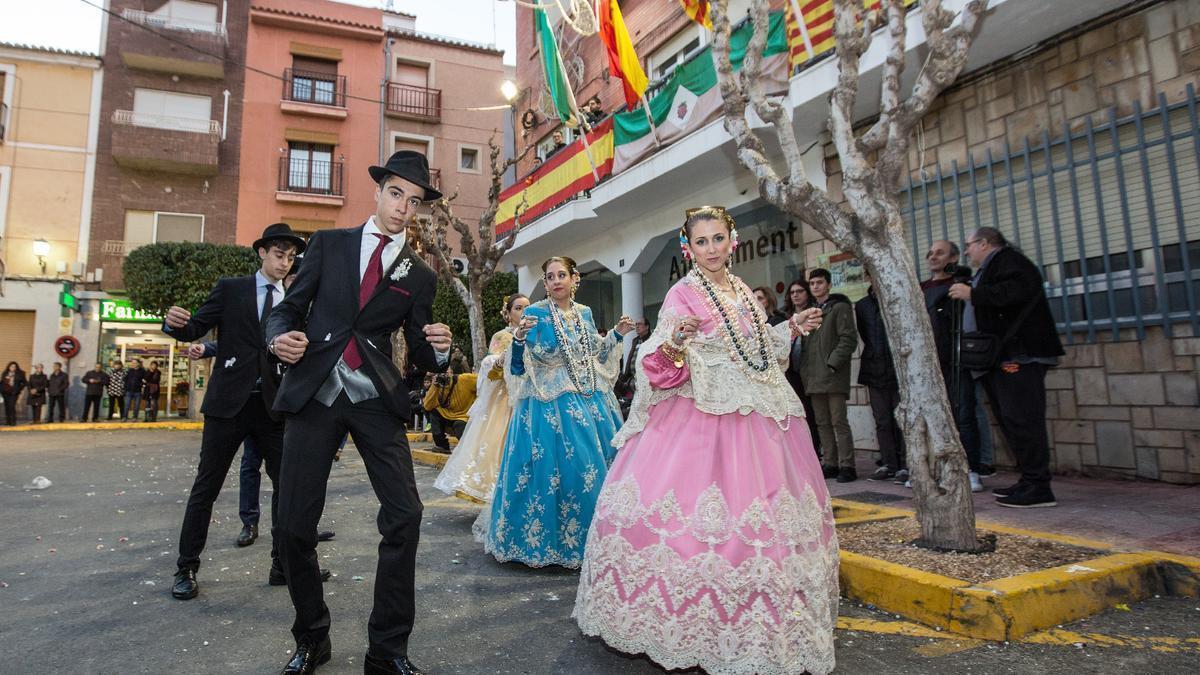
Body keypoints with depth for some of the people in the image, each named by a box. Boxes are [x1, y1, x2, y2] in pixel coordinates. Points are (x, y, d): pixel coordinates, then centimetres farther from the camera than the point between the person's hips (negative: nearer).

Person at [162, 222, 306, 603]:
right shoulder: (230, 289, 3)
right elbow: (194, 330, -1)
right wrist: (174, 324, -22)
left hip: (273, 405, 3)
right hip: (229, 403, -2)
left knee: (288, 483, 4)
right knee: (206, 487, 5)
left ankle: (283, 565, 17)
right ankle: (186, 569, 20)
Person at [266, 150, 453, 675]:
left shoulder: (420, 276, 9)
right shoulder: (329, 244, 10)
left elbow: (419, 355, 10)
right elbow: (289, 307, 9)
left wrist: (439, 350, -13)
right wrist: (280, 337, -13)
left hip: (376, 400, 0)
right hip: (314, 394, 1)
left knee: (404, 517, -12)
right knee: (294, 526, 1)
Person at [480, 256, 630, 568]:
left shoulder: (585, 313, 10)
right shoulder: (535, 314, -6)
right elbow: (519, 366, -11)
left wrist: (616, 334, 12)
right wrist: (519, 337, -29)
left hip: (592, 401, 6)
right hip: (551, 405, -5)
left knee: (601, 464, 8)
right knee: (551, 469, -6)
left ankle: (594, 538, 26)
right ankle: (550, 540, 14)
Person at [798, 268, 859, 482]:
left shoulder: (840, 307, -1)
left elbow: (849, 339, -9)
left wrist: (832, 364, -16)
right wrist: (804, 369, 9)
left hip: (834, 376, -7)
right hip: (814, 377, 7)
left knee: (839, 422, -6)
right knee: (823, 423, 8)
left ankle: (846, 466, -1)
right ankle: (830, 464, 15)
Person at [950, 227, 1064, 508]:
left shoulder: (1007, 259, -3)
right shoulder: (986, 271, 26)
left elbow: (1018, 290, -23)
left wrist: (972, 294, -18)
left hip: (1018, 356, -11)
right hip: (1001, 359, 11)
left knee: (1022, 420, -12)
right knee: (1011, 421, 10)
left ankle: (1039, 487, -9)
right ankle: (1030, 481, 15)